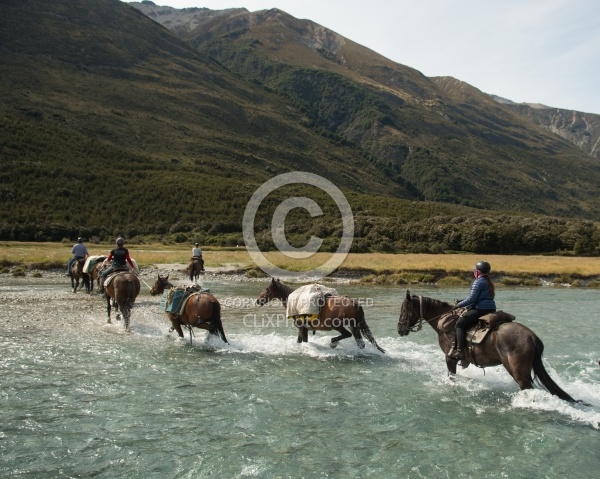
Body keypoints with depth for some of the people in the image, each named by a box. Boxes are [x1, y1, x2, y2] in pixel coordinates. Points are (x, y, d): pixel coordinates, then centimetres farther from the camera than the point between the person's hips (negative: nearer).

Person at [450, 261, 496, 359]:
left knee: (460, 323, -8)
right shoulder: (489, 282, 18)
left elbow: (471, 299, -16)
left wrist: (458, 305, -4)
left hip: (481, 309, -11)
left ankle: (460, 351, -18)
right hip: (491, 310, 11)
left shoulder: (478, 282, -11)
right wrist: (462, 302, 21)